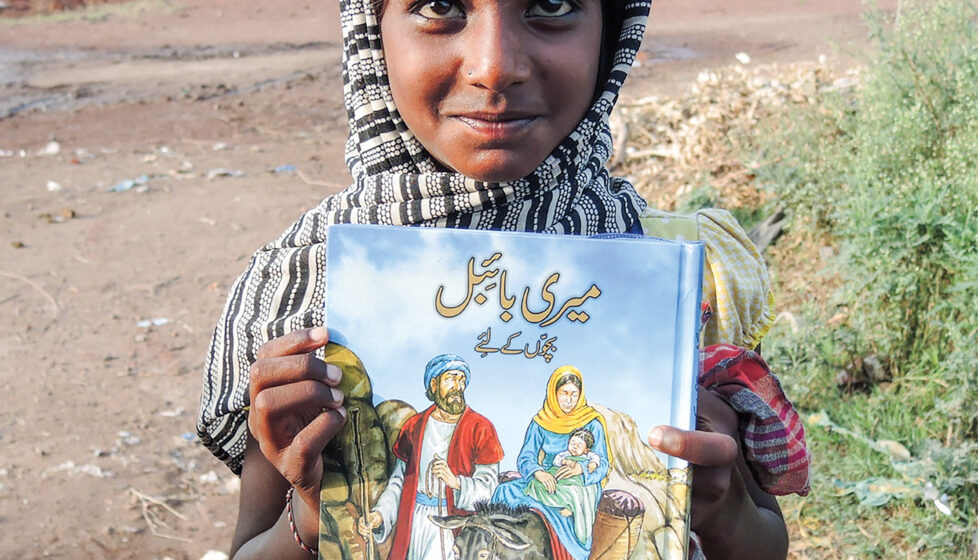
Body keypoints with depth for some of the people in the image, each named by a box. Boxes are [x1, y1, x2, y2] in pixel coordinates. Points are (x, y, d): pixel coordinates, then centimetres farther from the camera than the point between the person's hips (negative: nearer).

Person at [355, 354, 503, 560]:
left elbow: (488, 487, -4)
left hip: (454, 525, -2)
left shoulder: (480, 428, 1)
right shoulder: (414, 426, 11)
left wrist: (456, 482, -21)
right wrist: (380, 515, -2)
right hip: (414, 521, 3)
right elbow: (399, 480, 11)